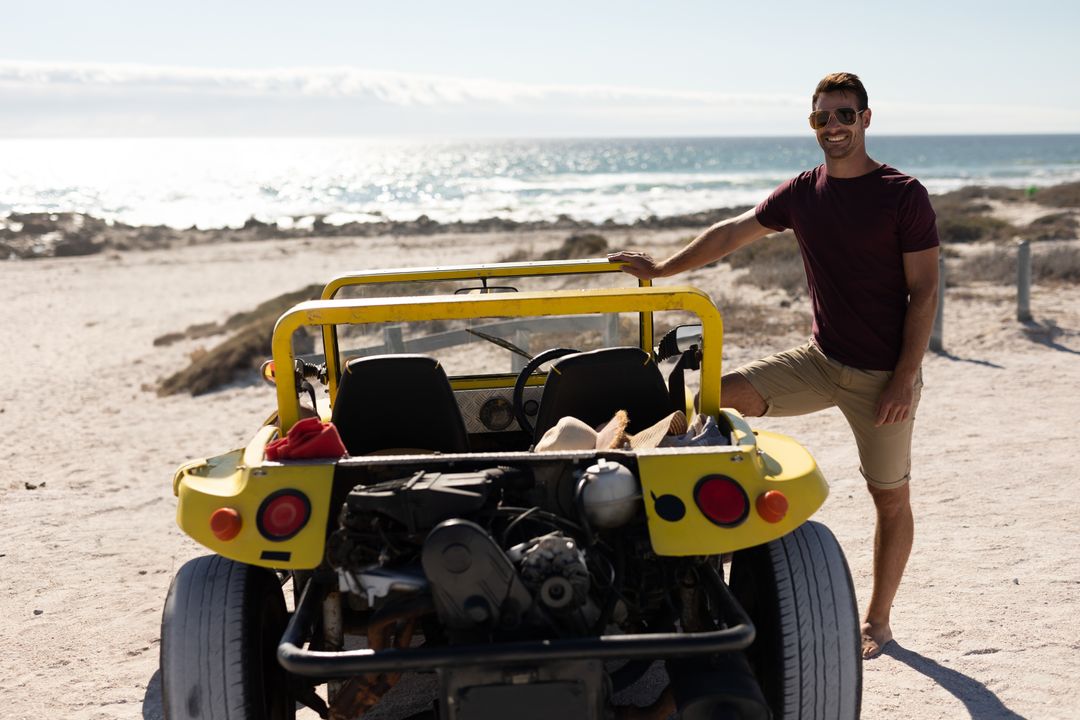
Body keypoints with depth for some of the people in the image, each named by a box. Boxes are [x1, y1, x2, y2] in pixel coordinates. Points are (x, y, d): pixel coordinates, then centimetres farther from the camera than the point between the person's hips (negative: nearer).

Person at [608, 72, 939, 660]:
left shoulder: (904, 194, -9)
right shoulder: (802, 192, 5)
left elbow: (924, 291, -10)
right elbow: (733, 233, 14)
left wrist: (904, 379, -15)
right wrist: (661, 269, 13)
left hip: (883, 375, -4)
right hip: (821, 361, 5)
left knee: (890, 496, 4)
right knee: (723, 394, -15)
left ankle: (877, 621, 20)